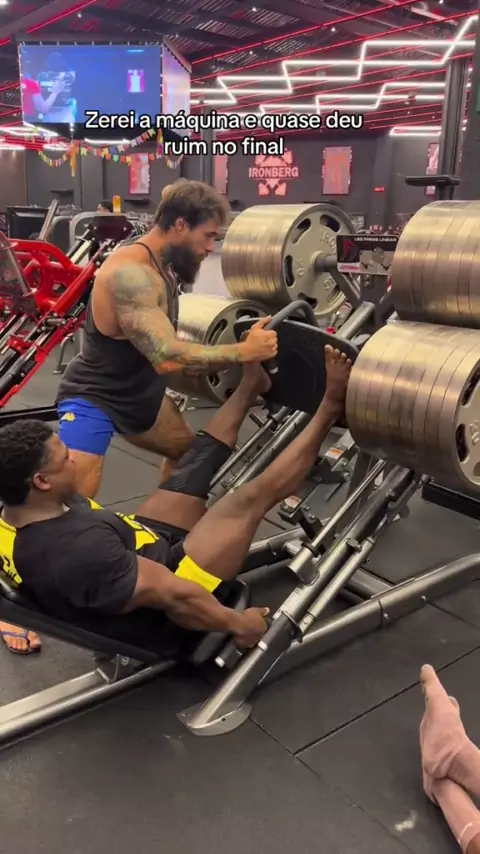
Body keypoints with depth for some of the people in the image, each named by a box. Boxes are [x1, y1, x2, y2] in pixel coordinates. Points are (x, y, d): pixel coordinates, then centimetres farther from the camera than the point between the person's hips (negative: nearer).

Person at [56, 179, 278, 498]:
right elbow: (167, 358, -39)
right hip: (94, 399, -10)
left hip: (141, 393, 10)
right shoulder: (131, 273, -29)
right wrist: (244, 351, -32)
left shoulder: (162, 267, 1)